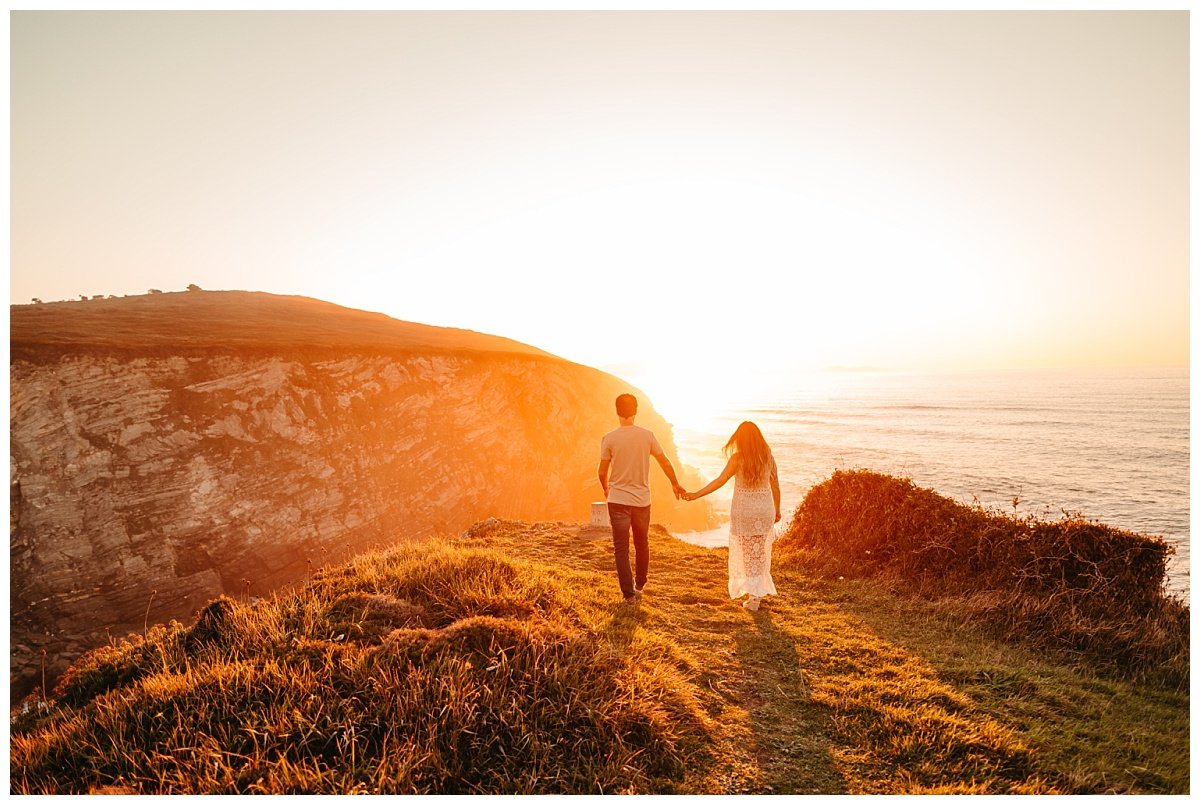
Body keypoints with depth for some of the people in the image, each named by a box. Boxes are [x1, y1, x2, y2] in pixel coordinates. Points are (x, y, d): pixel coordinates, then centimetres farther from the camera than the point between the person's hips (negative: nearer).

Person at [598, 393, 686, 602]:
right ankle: (640, 585, 35)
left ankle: (629, 593, 5)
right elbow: (665, 463, 5)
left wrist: (606, 489, 19)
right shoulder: (646, 436, -4)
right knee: (642, 545, 20)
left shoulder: (609, 438, -8)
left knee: (621, 548, 5)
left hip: (618, 500, -2)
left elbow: (602, 472, -2)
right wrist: (675, 484, 22)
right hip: (642, 500, 3)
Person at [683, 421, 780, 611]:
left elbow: (720, 480, -19)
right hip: (764, 509, 3)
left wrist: (697, 495, -19)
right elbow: (775, 486, 6)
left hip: (743, 510, -3)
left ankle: (753, 597, 12)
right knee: (761, 552, 17)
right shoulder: (768, 457, -1)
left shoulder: (737, 458, -12)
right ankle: (759, 591, 22)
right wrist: (777, 510, 19)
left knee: (747, 553, 10)